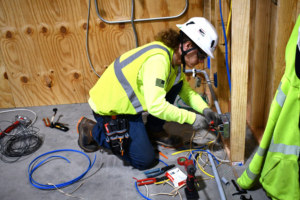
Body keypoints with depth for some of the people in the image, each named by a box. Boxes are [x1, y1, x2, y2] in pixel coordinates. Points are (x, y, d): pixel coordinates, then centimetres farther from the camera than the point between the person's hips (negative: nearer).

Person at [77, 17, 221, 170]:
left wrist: (204, 109, -7)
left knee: (176, 82, 0)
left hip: (128, 101, 9)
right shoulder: (158, 60, -30)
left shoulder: (173, 56, 0)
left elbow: (186, 91, 9)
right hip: (109, 108, -9)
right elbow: (156, 106, -36)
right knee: (145, 160, -5)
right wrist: (192, 118, -27)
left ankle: (154, 131, 14)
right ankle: (92, 130, 5)